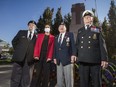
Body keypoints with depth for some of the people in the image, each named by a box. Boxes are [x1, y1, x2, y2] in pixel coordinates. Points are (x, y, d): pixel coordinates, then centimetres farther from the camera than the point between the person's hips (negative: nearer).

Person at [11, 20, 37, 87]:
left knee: (26, 80, 8)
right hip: (19, 58, 1)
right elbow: (14, 41, 16)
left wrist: (34, 55, -3)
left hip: (29, 60, 0)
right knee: (15, 78, 6)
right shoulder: (21, 32, 12)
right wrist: (18, 50, 10)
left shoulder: (36, 37, 6)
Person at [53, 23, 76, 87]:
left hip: (67, 59, -5)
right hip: (59, 60, 5)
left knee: (68, 78, -2)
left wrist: (73, 54, -16)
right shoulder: (56, 37, 24)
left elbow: (73, 45, -4)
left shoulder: (70, 35, 8)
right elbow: (55, 48, 19)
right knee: (59, 79, 10)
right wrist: (54, 57, 8)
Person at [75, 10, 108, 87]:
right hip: (83, 61, 2)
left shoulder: (97, 30, 8)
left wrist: (104, 59, -7)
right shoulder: (80, 31, 16)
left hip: (95, 60, -2)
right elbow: (77, 44, 15)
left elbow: (102, 45, 0)